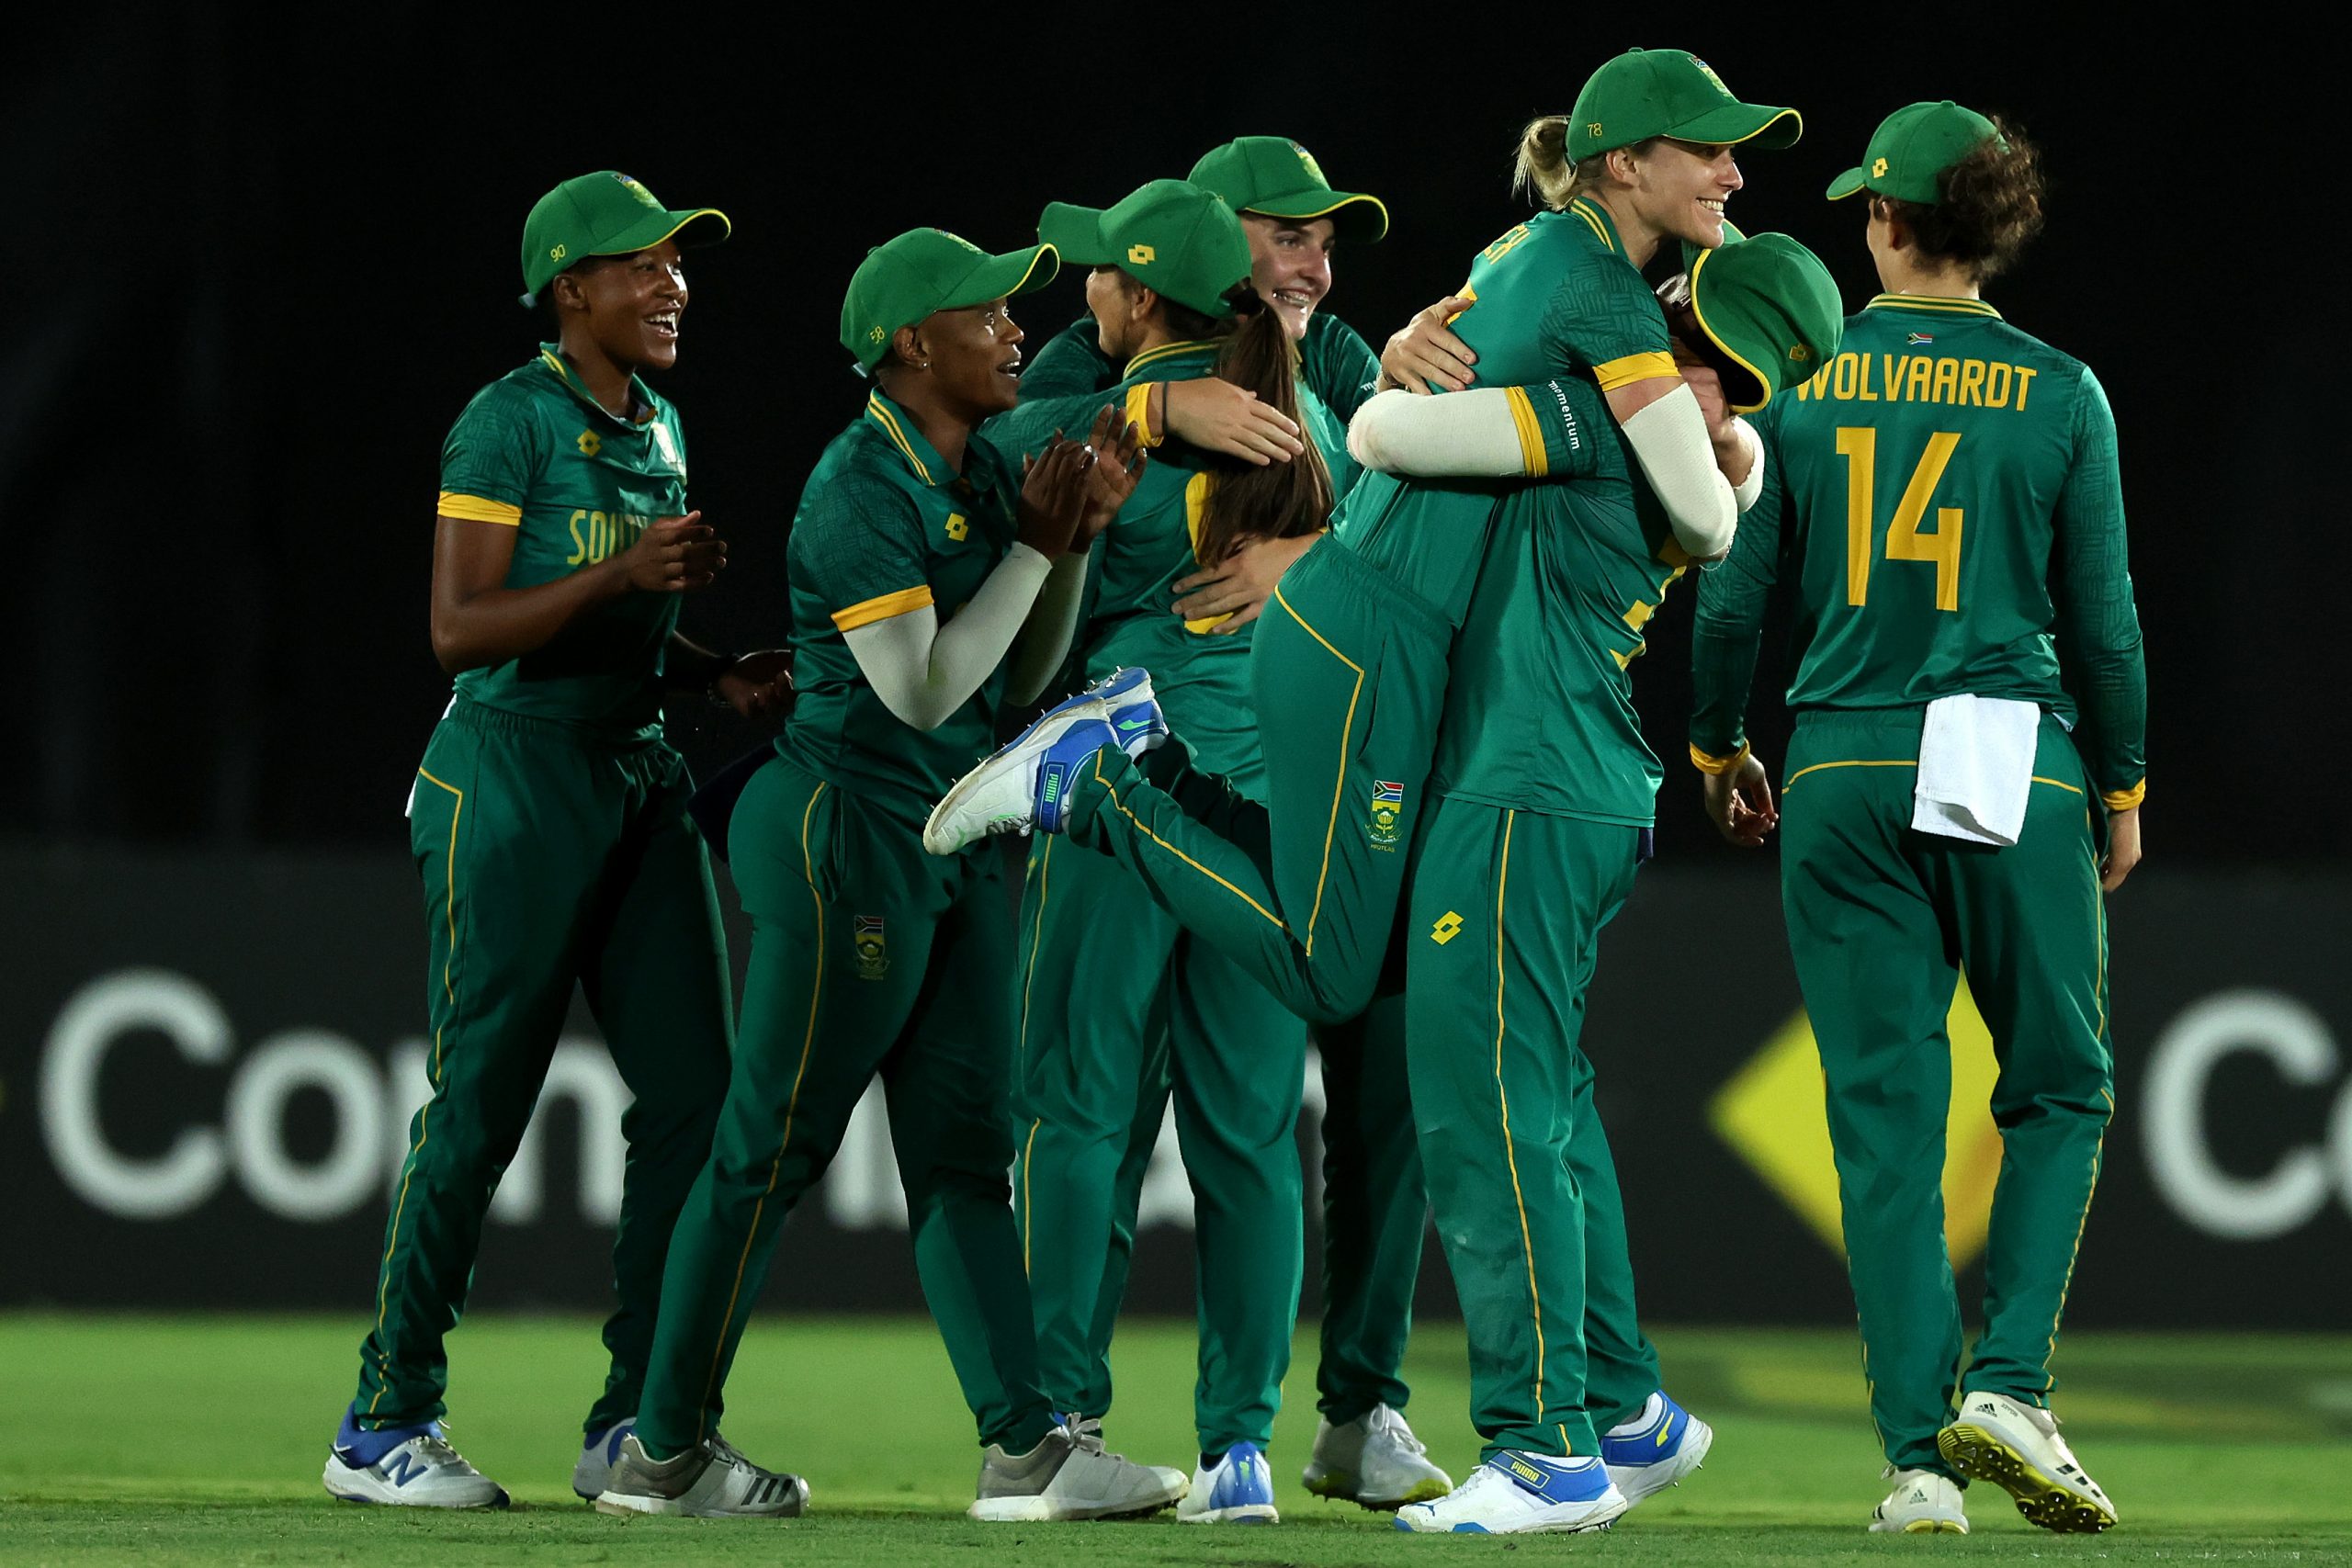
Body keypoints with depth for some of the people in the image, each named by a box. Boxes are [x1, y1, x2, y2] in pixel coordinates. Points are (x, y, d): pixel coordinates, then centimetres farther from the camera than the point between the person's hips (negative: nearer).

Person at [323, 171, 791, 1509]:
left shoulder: (660, 430, 14)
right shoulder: (511, 422, -10)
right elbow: (460, 629, -16)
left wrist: (720, 674, 4)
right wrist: (627, 572, -24)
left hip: (639, 776, 8)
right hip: (513, 777, -8)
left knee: (693, 1088, 1)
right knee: (478, 1101, -6)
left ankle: (640, 1421, 7)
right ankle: (387, 1424, 2)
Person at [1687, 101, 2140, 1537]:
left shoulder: (1801, 381, 1)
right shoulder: (2059, 394, -1)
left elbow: (1733, 594, 3)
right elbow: (2101, 617, 2)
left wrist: (1721, 752, 19)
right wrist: (2122, 787, 15)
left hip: (1842, 776, 1)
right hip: (2012, 773, -1)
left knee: (1887, 1120, 4)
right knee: (2060, 1089, 13)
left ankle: (1917, 1453, -1)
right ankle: (2010, 1383, -6)